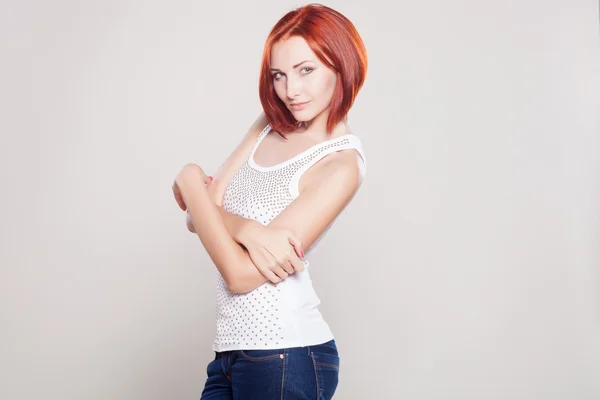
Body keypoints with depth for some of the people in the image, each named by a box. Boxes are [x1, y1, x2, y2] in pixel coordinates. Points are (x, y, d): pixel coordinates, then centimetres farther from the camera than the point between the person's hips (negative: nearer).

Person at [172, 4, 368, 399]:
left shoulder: (341, 165, -14)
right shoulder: (268, 128, 8)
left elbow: (241, 275, -18)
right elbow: (198, 217, 1)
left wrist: (190, 181, -8)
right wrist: (247, 229, -20)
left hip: (286, 356, -6)